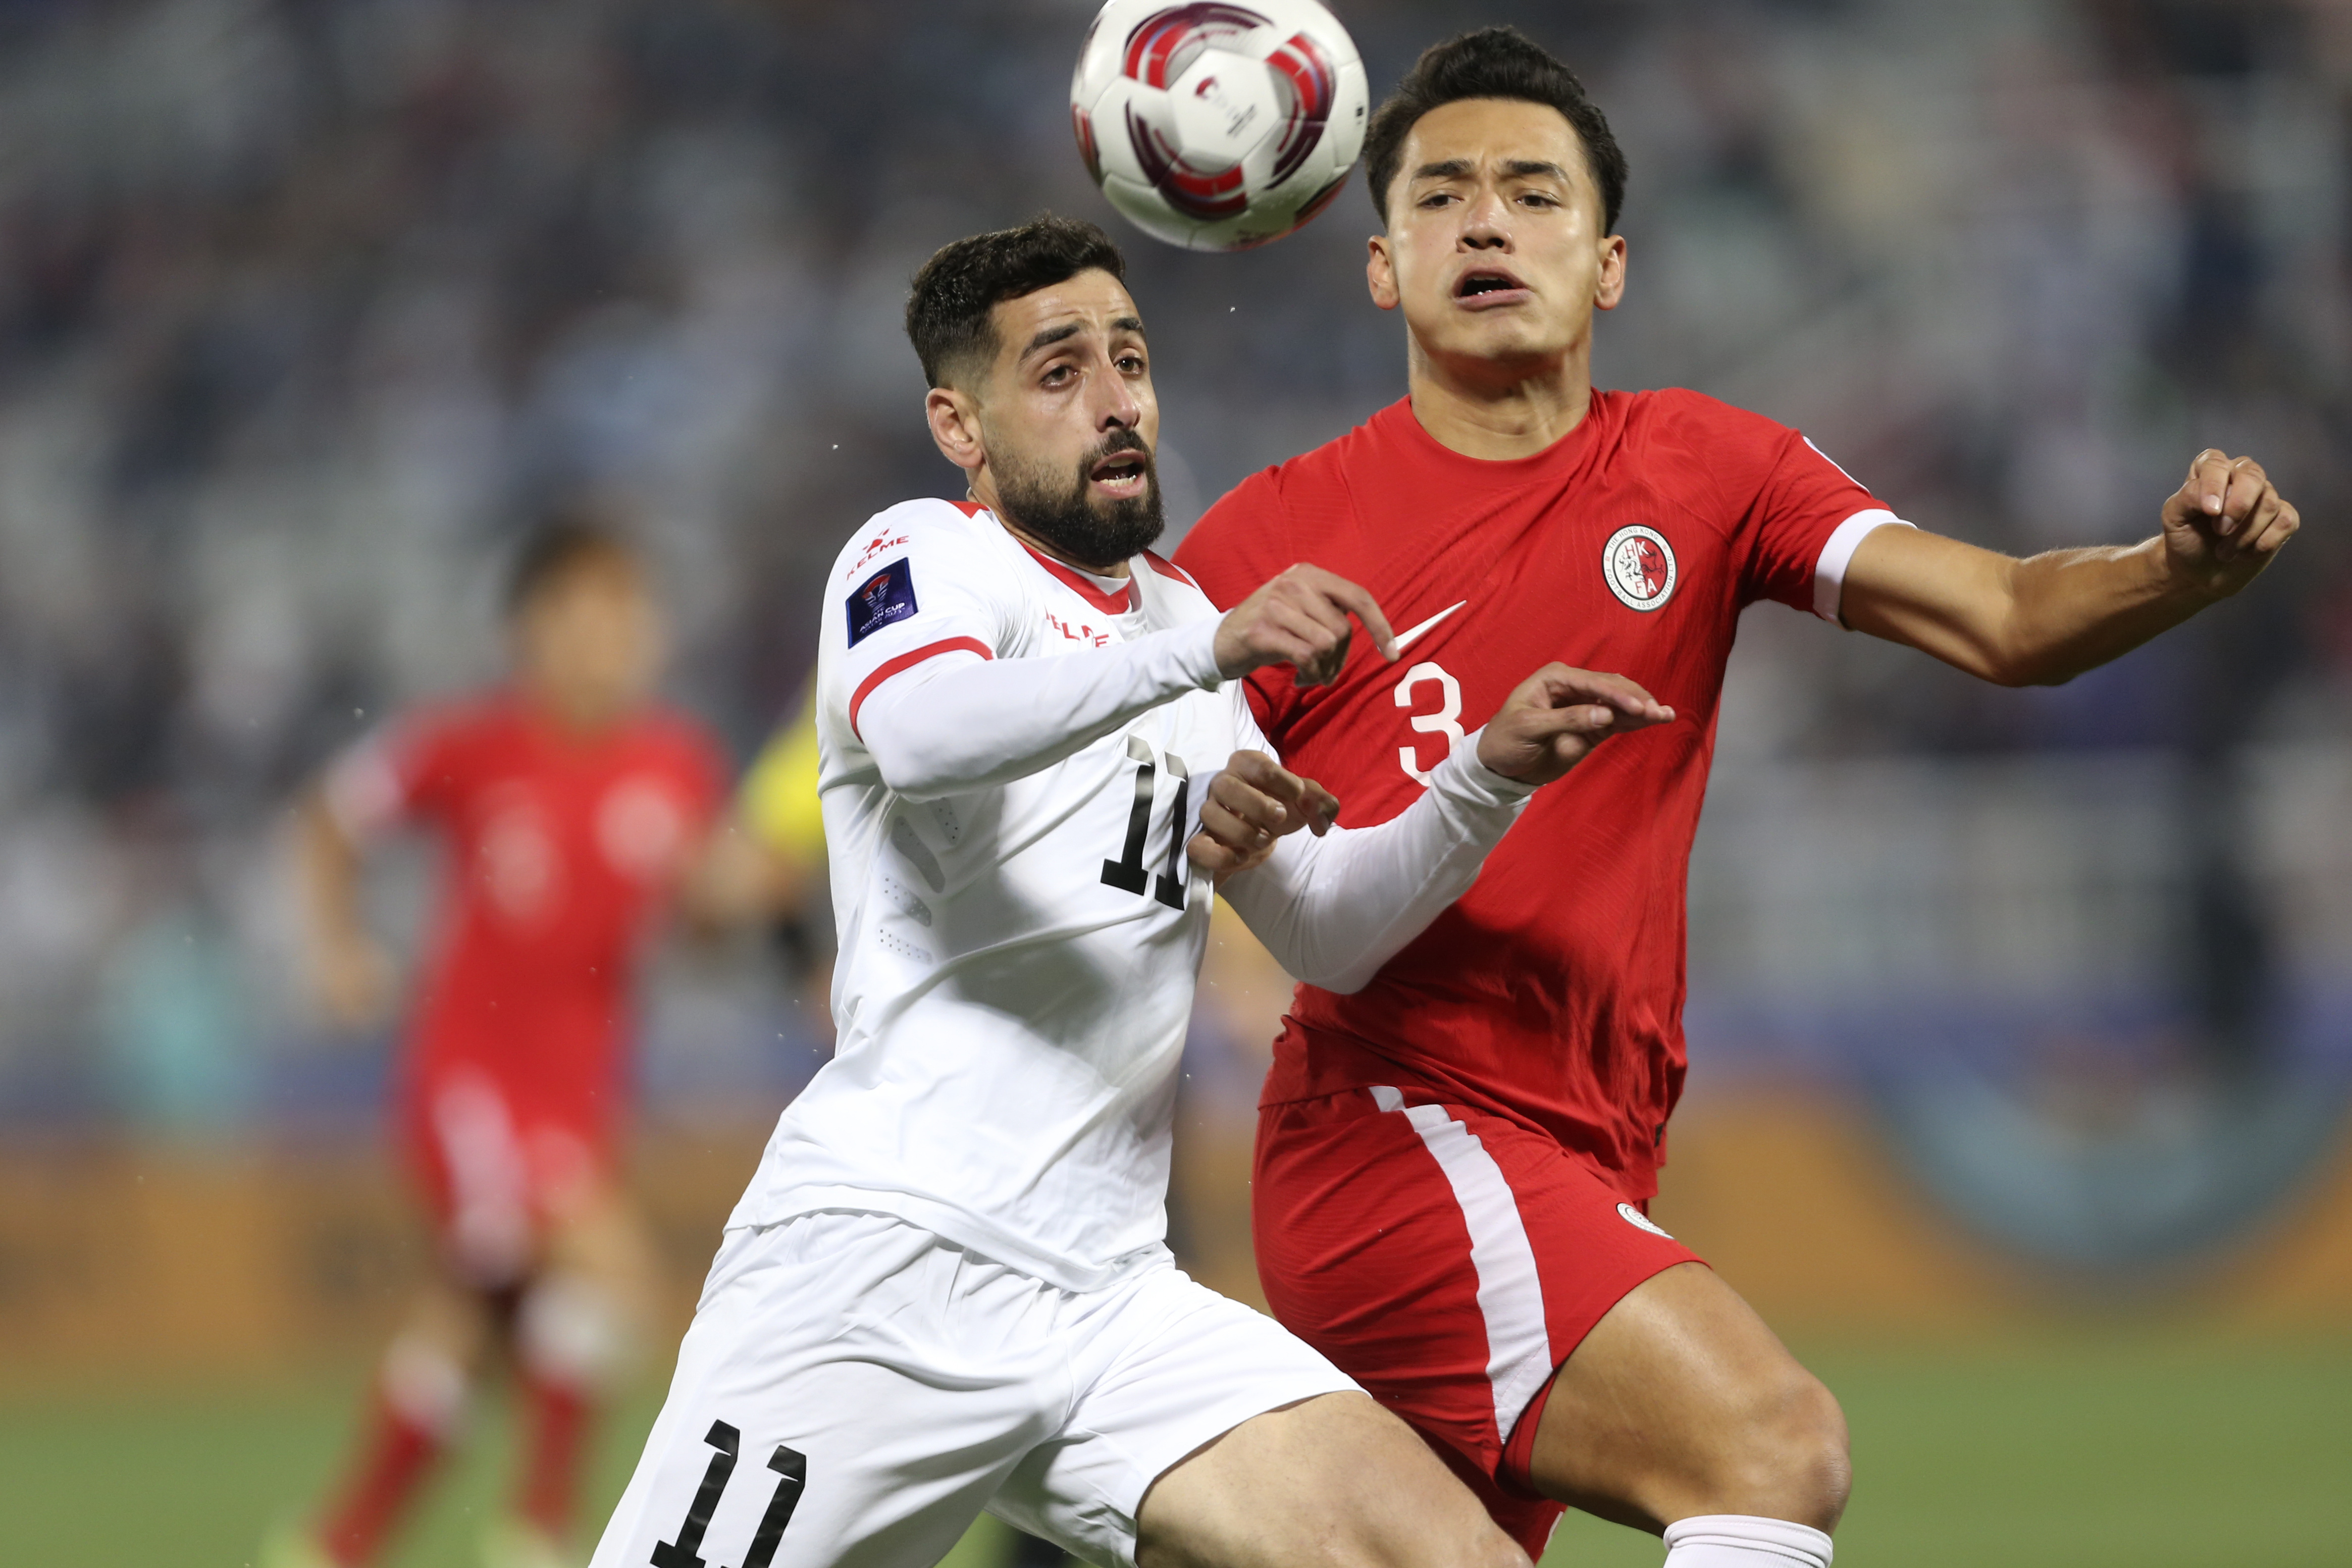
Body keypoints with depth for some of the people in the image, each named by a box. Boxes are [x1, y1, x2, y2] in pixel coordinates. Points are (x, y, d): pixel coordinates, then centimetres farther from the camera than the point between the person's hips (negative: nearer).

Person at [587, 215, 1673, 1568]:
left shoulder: (1173, 613, 23)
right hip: (879, 1260, -7)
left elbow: (1328, 932, 26)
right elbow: (921, 735, -25)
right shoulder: (925, 556, 0)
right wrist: (1207, 648, -36)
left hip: (1111, 1304, 7)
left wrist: (1490, 776, 10)